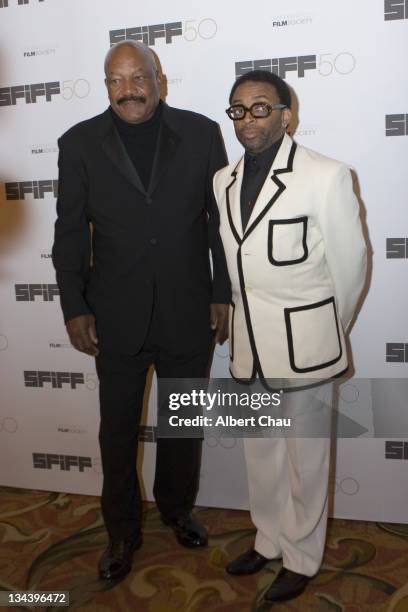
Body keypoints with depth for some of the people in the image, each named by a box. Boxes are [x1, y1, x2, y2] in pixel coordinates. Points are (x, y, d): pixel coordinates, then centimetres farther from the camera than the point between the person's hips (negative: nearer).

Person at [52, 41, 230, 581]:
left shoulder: (201, 133, -1)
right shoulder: (79, 143, 0)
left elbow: (222, 221, 2)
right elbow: (71, 231, 1)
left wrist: (223, 295, 0)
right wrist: (74, 308, -3)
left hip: (189, 313, 1)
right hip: (116, 317, 0)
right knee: (118, 430, 12)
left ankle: (178, 508, 42)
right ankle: (122, 531, 34)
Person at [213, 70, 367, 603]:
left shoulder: (326, 176, -13)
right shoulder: (223, 181, 7)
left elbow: (350, 263, -6)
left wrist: (327, 333, 3)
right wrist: (241, 321, 12)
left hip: (304, 345, -5)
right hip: (248, 345, 6)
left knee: (306, 456, 9)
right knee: (259, 451, 19)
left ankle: (302, 558, 32)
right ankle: (268, 540, 41)